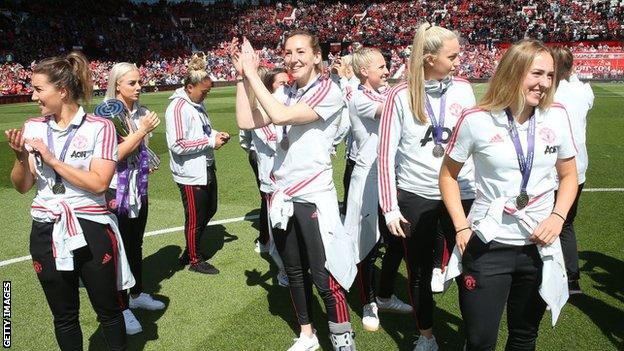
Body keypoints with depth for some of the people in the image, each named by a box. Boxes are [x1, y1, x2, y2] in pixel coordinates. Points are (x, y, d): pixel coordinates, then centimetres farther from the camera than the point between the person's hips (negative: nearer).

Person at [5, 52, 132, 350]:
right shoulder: (33, 128, 4)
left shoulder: (99, 128, -9)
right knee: (64, 315, 16)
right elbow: (22, 186, 5)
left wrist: (52, 159, -17)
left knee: (108, 310, 11)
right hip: (47, 232, 4)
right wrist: (21, 157, -14)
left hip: (91, 230, -4)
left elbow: (99, 183, -18)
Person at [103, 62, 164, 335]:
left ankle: (137, 294, 36)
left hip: (139, 190, 7)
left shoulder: (140, 111, 4)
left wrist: (147, 163, 1)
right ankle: (122, 307, 16)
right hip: (117, 193, -6)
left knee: (136, 245, 19)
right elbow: (114, 155, -21)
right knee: (120, 249, 3)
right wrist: (142, 130, -22)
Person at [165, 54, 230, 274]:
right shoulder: (178, 108, -19)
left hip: (206, 169, 10)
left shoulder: (197, 104, 9)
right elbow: (177, 145, -25)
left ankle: (190, 251, 37)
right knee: (195, 218, 6)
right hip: (191, 174, -9)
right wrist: (210, 142, -21)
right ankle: (195, 260, 26)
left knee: (209, 210, 21)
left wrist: (216, 134, 3)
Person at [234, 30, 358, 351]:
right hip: (282, 197, 7)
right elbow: (246, 122, -1)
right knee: (294, 272, 18)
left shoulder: (329, 92, -11)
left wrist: (252, 73, -16)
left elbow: (280, 116, -23)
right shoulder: (284, 94, 8)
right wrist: (243, 76, -4)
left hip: (315, 198, -6)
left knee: (324, 278, -3)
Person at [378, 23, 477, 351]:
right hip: (416, 197, -1)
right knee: (419, 272, 12)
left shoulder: (463, 88, 0)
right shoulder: (401, 95, -9)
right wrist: (390, 207, -8)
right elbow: (386, 154, -6)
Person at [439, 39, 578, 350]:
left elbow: (568, 175, 11)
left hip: (539, 247, 3)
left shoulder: (556, 116, -1)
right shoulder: (476, 120, -10)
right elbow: (448, 175, 1)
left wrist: (558, 217, -5)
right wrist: (461, 227, -7)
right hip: (487, 247, -3)